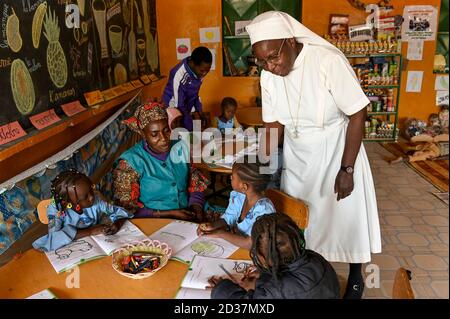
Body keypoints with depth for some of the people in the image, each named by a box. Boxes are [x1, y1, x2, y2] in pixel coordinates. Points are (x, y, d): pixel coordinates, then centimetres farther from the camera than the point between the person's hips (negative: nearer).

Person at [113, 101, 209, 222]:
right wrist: (169, 214, -15)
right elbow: (127, 208, -9)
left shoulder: (181, 148, 2)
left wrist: (196, 208, -10)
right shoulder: (130, 162, -11)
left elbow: (196, 185, 10)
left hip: (188, 217, 4)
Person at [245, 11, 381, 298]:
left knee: (347, 214, 9)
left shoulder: (328, 61, -27)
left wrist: (347, 169, -19)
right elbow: (273, 124, -1)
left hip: (336, 151, -4)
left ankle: (356, 276, 35)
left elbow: (357, 115, -19)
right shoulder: (268, 76, -10)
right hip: (296, 154, 4)